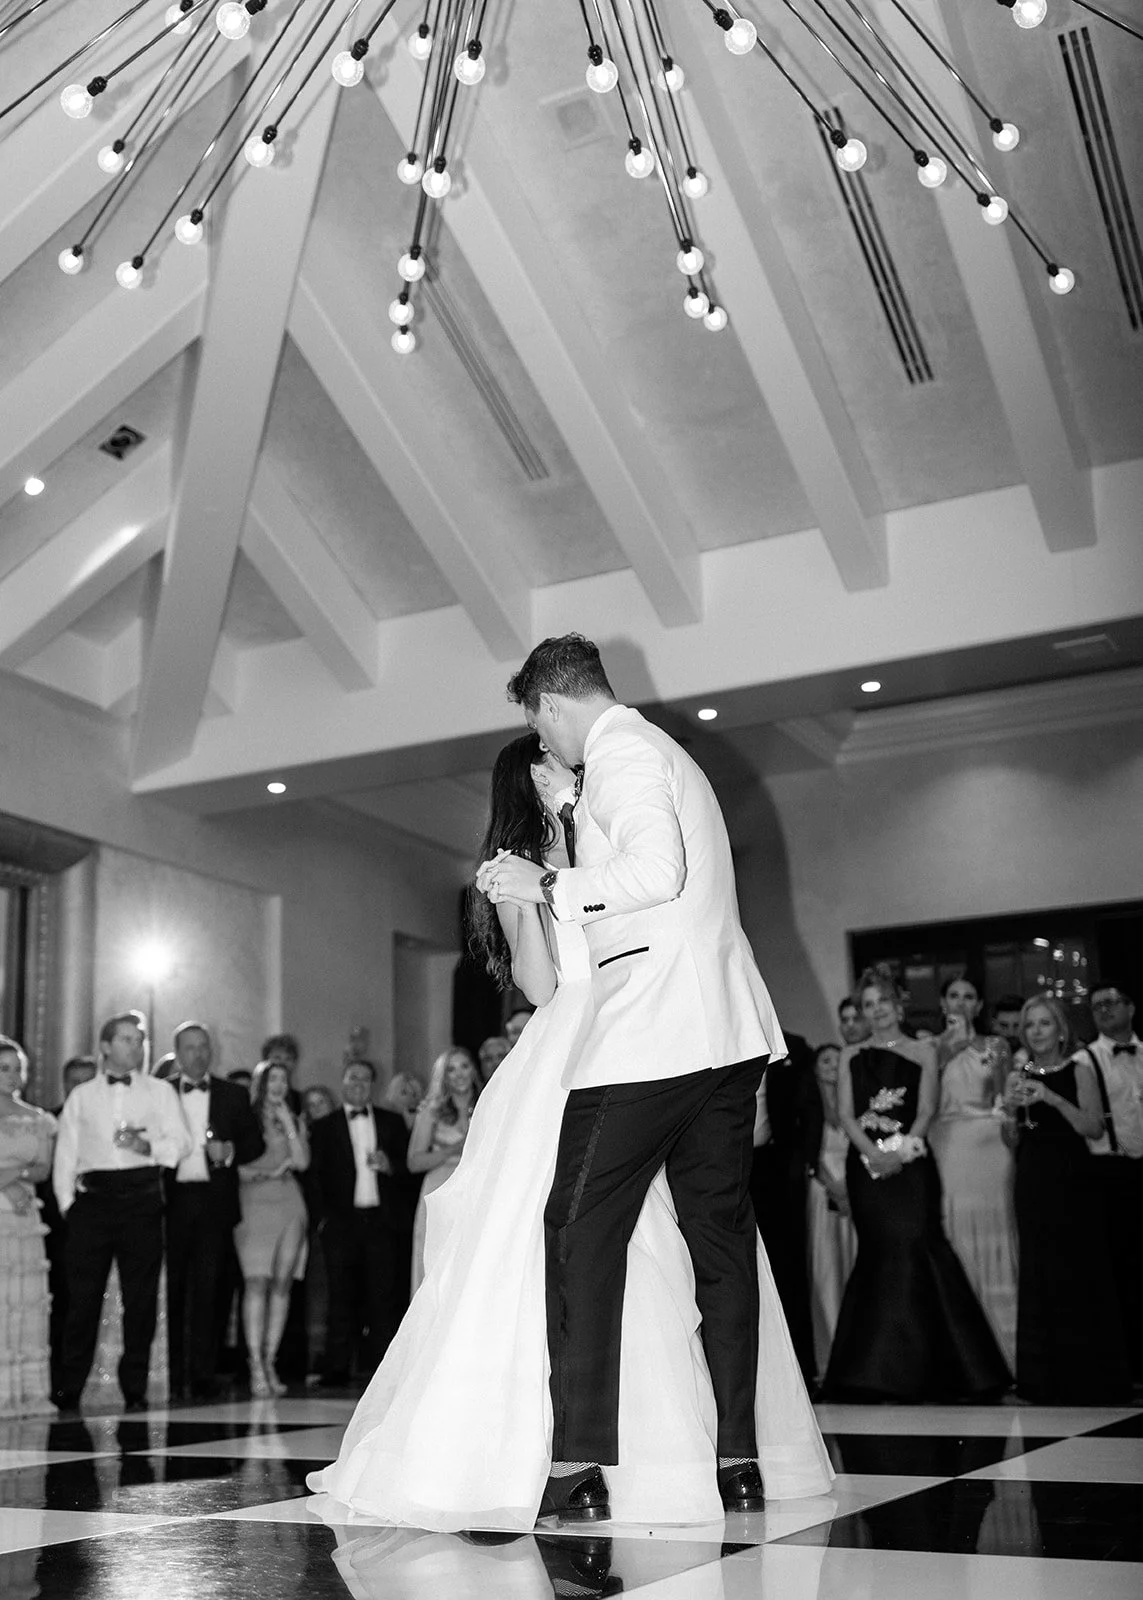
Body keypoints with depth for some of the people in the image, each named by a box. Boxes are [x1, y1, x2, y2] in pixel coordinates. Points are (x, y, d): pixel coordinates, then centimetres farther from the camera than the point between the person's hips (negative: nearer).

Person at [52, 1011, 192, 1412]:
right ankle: (68, 1390, 5)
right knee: (83, 1293, -3)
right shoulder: (81, 1096, 16)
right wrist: (66, 1202, 3)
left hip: (142, 1195, 0)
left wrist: (148, 1145, -14)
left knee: (141, 1296, -1)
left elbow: (181, 1143, 4)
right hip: (93, 1196, 0)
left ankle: (135, 1389, 7)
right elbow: (65, 1154, 13)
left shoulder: (159, 1091, 13)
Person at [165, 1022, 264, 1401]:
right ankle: (171, 1376, 8)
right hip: (173, 1201, 0)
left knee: (208, 1289, -2)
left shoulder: (233, 1095, 12)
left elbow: (255, 1142, 11)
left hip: (215, 1202, 1)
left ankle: (203, 1375, 4)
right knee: (171, 1289, 0)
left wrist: (230, 1152, -7)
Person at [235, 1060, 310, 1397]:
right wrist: (266, 1172, -6)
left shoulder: (295, 1122, 16)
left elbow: (302, 1162, 2)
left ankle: (269, 1363, 6)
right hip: (253, 1204, -4)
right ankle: (256, 1368, -12)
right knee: (256, 1282, -11)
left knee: (282, 1284, 0)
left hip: (289, 1205, 4)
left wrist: (288, 1123, 0)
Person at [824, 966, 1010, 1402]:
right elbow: (846, 1114, 5)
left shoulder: (923, 1050, 10)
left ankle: (928, 1368, -4)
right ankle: (877, 1371, 4)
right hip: (866, 1164, 2)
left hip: (910, 1164, -2)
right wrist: (872, 1151, -12)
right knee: (879, 1255, -1)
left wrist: (901, 1150, -14)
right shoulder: (851, 1056, 15)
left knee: (916, 1247, -12)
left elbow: (926, 1110, 1)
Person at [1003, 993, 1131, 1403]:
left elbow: (1094, 1126, -10)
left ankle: (1089, 1377, 9)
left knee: (1081, 1272, -2)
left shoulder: (1079, 1070, 0)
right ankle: (1048, 1379, 12)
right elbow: (1012, 1141, 11)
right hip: (1033, 1180, 3)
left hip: (1072, 1179, -3)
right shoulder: (1018, 1077, 10)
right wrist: (1012, 1111, -8)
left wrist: (1051, 1098, -19)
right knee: (1040, 1275, 5)